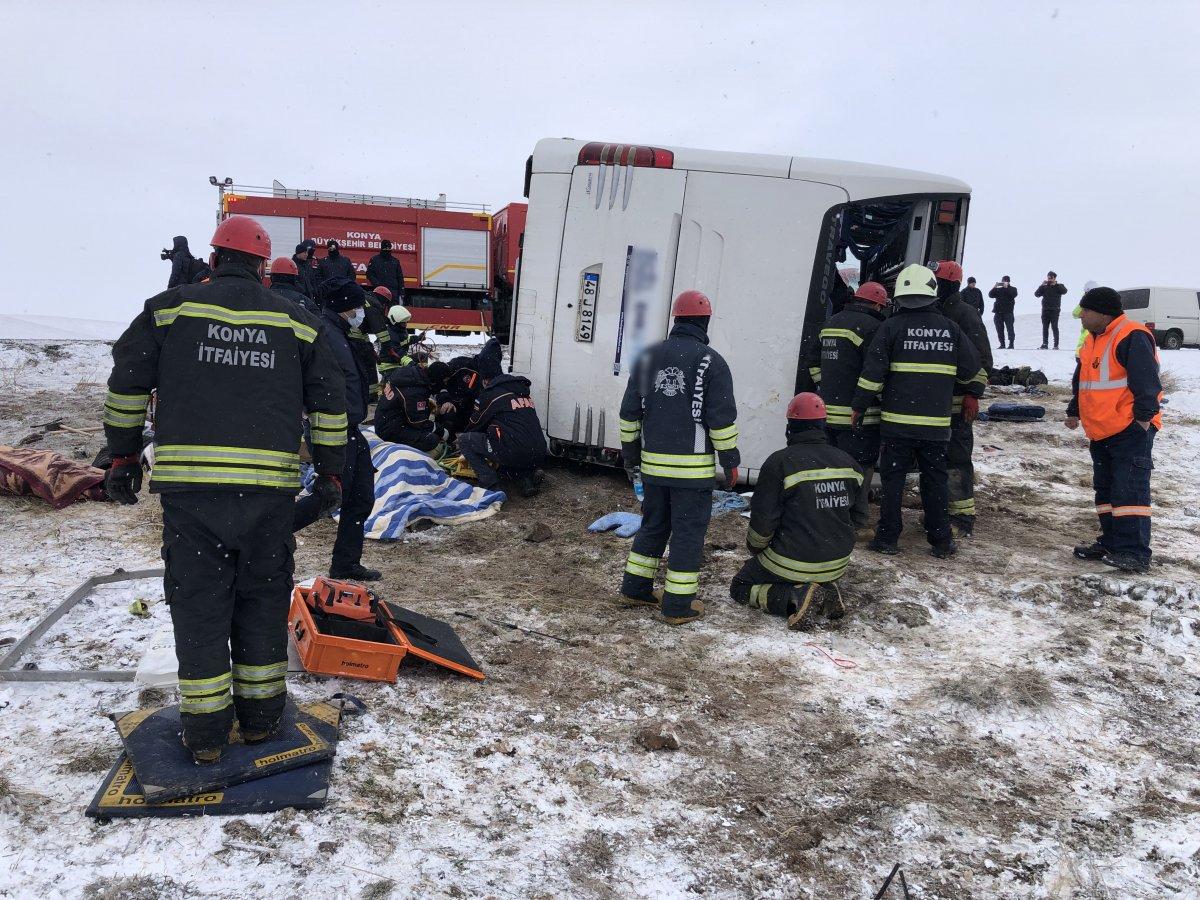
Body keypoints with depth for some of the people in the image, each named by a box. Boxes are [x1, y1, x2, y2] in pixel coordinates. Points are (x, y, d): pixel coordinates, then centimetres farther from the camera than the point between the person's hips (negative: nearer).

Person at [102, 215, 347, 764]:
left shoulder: (171, 308, 7)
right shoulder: (295, 322, 9)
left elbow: (127, 383, 8)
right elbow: (329, 403, 11)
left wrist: (123, 456, 16)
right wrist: (330, 469, 18)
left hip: (188, 486, -1)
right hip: (270, 487, 1)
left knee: (199, 601, 8)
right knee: (263, 598, 14)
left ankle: (205, 730, 13)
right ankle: (260, 714, 23)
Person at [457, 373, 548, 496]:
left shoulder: (488, 395, 3)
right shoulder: (523, 392, 23)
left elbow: (474, 425, 16)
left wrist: (466, 455, 37)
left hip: (517, 453, -7)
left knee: (464, 440, 8)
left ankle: (490, 485, -4)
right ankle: (527, 476, 12)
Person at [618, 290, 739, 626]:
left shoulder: (648, 357, 7)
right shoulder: (711, 362, -8)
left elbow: (629, 413, 10)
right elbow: (722, 419, -9)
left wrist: (630, 454, 19)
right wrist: (731, 461, 1)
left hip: (652, 464, 5)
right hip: (694, 467, -5)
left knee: (653, 525, 19)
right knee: (688, 532, 4)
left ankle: (635, 589, 26)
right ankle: (678, 605, 9)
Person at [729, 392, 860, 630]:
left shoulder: (780, 462, -18)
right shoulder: (847, 462, -2)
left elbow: (763, 519, -14)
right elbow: (847, 509, 10)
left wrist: (755, 547, 6)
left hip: (793, 563, -6)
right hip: (838, 563, 6)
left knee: (740, 587, 14)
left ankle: (795, 597, -11)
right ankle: (827, 589, 4)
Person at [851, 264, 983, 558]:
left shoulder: (891, 327, -5)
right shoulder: (951, 329, 5)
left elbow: (872, 371, -8)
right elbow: (972, 368, 13)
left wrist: (860, 406, 2)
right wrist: (974, 392, 33)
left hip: (898, 421, -3)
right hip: (937, 423, 3)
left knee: (893, 479, 5)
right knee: (935, 480, 11)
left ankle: (887, 538, 7)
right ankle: (941, 541, 14)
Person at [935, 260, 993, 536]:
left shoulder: (965, 314, -8)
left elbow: (982, 359, -12)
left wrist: (973, 394, -17)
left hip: (956, 402, -8)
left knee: (956, 458, -7)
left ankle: (963, 516, -2)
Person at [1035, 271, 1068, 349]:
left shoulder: (1059, 286, 5)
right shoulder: (1044, 287, 11)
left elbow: (1064, 291, -15)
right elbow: (1036, 294, 0)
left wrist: (1055, 284, -16)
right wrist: (1041, 285, -9)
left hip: (1054, 310, -3)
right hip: (1045, 310, 3)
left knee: (1054, 327, -7)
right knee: (1045, 327, 4)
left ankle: (1056, 345, -6)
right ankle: (1044, 344, 8)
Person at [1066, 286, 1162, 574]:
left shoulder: (1132, 337, -14)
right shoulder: (1092, 341, 16)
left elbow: (1146, 381, -18)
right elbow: (1080, 381, 26)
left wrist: (1144, 415, -19)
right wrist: (1074, 411, 27)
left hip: (1130, 431, -10)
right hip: (1101, 432, 10)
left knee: (1129, 490, -10)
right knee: (1105, 488, 14)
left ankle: (1134, 553, -9)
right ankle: (1111, 542, 23)